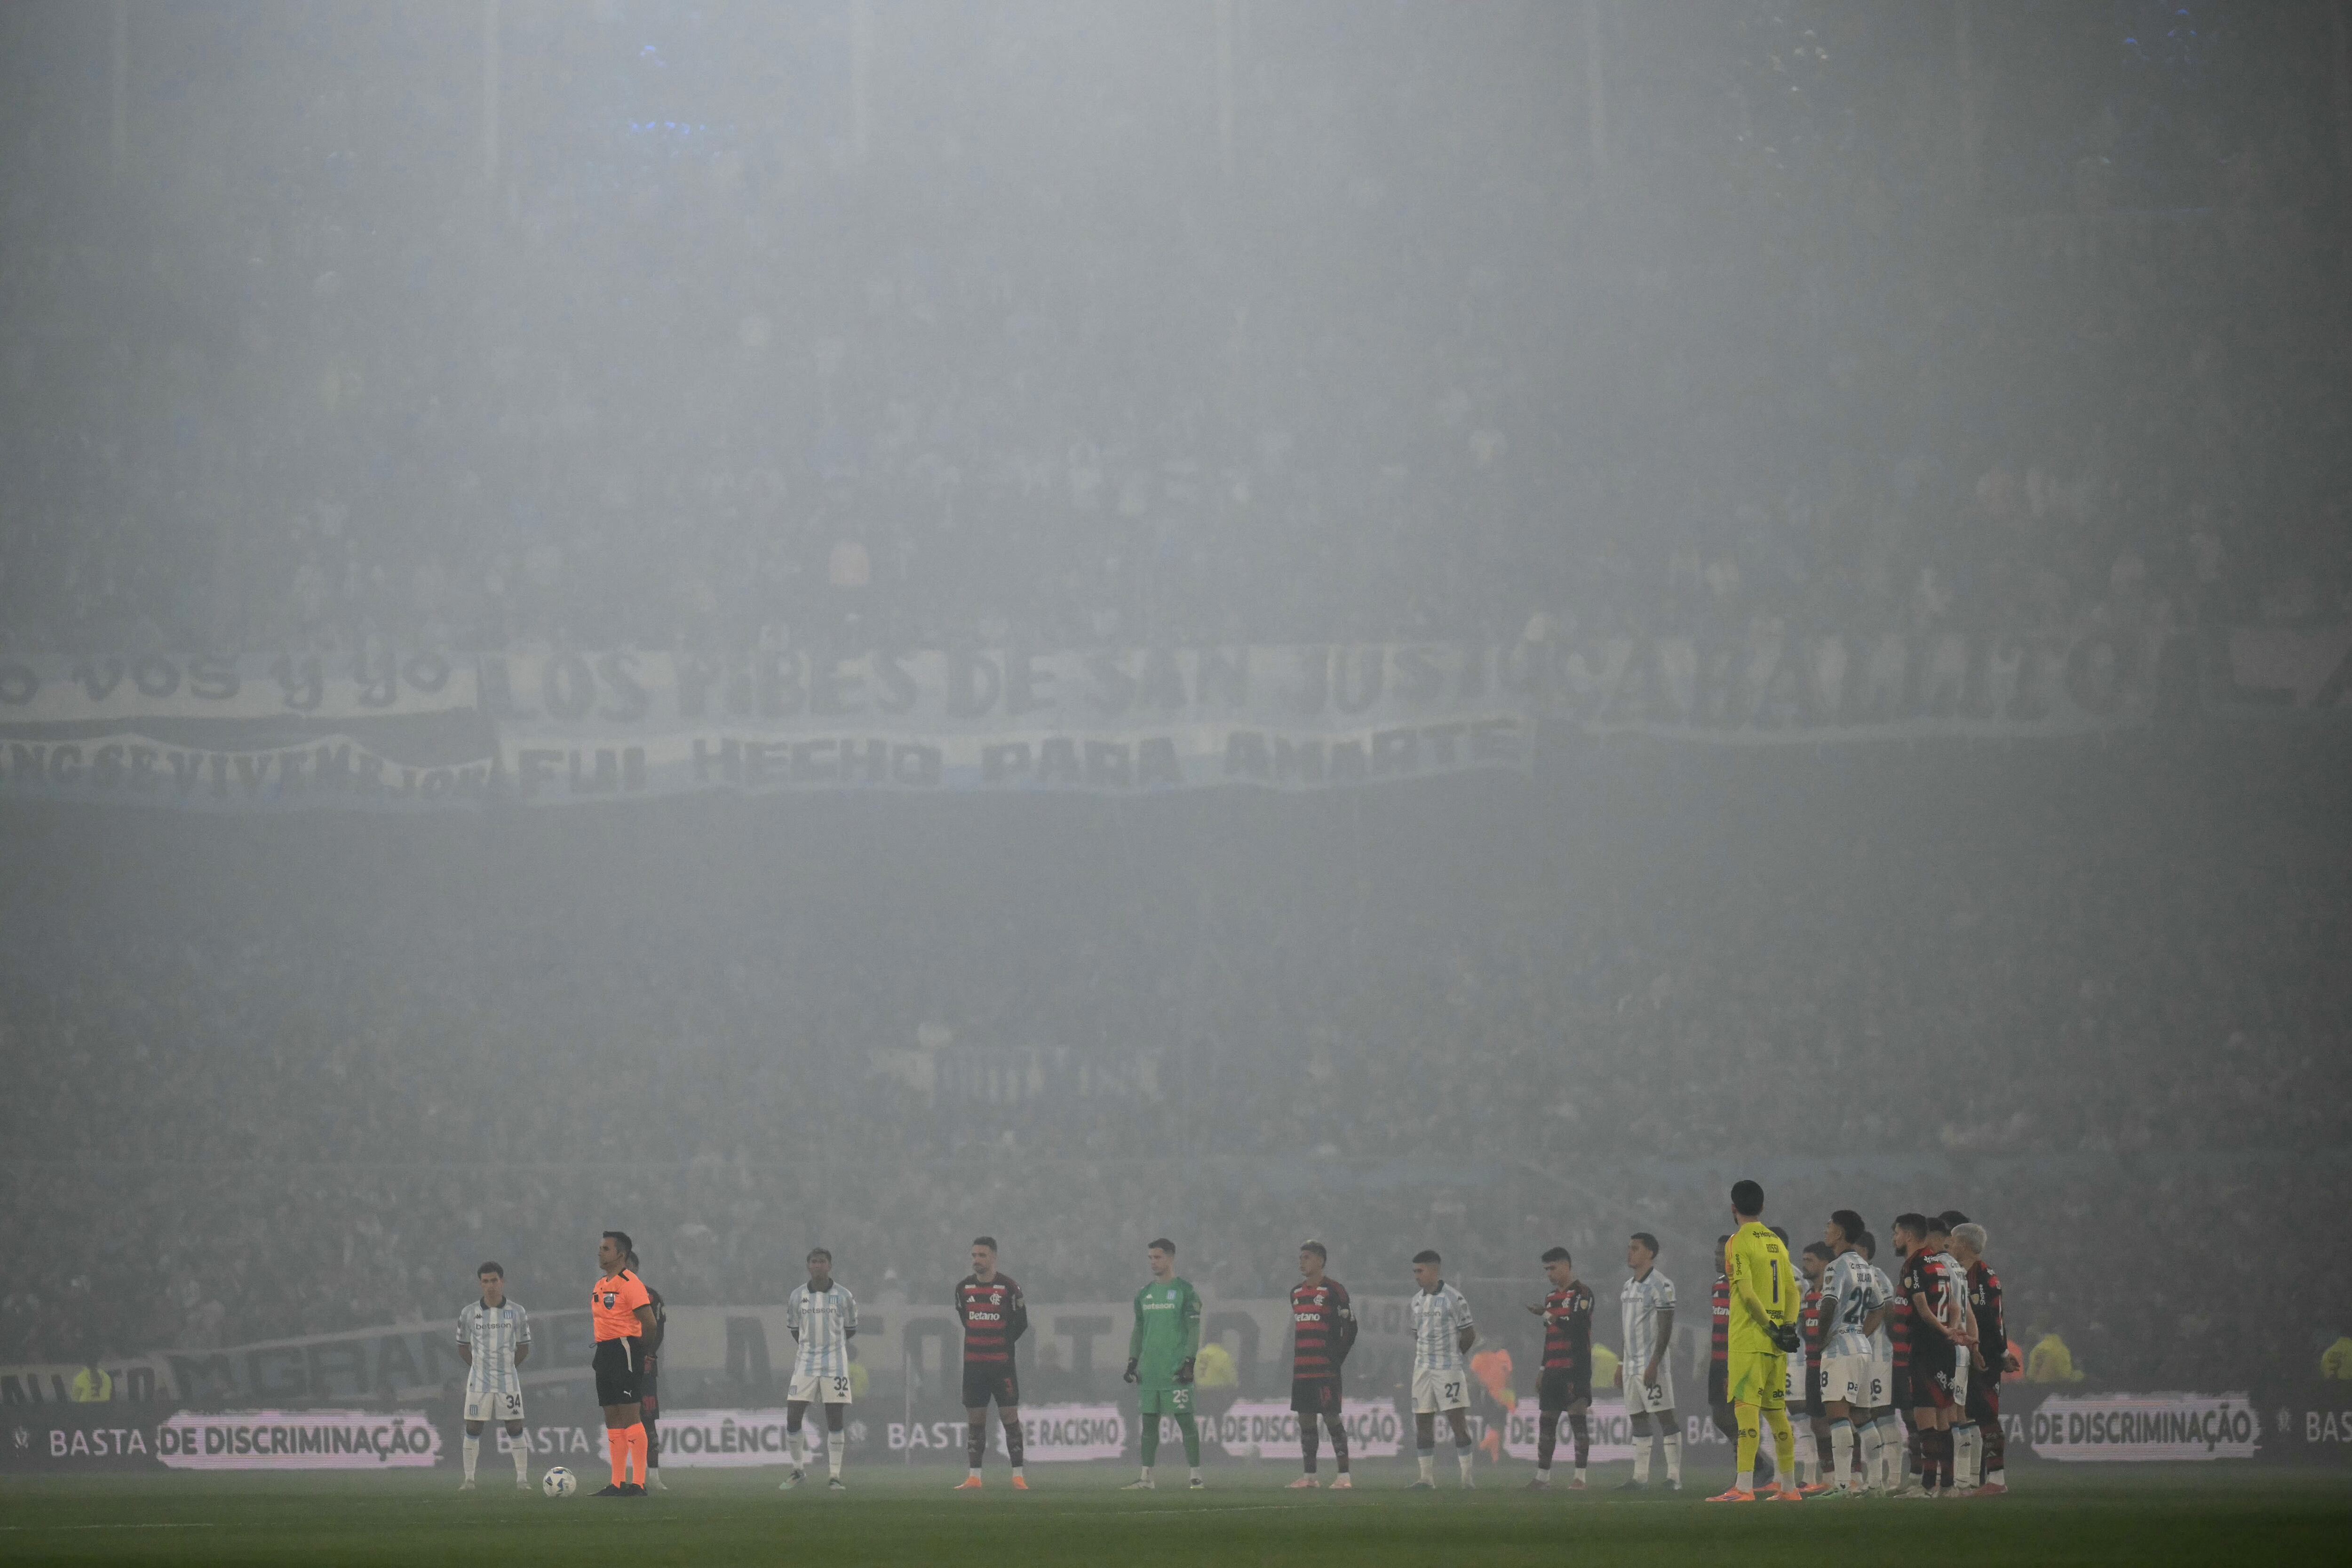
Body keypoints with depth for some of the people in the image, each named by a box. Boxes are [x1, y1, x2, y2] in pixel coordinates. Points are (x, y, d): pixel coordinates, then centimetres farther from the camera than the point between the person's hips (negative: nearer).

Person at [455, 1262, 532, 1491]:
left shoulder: (517, 1312, 1)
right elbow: (463, 1348, 11)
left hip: (508, 1379, 0)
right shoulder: (469, 1313, 1)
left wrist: (507, 1367, 7)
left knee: (515, 1429, -2)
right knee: (473, 1429, -1)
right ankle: (469, 1479, 5)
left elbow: (523, 1348, 10)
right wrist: (480, 1366, 6)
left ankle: (522, 1478, 2)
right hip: (479, 1381, 0)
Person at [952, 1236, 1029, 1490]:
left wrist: (1002, 1344, 3)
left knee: (1010, 1416, -6)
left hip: (1002, 1363, -4)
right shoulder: (963, 1287, 6)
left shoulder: (1008, 1287, -5)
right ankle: (974, 1477, 8)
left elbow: (1021, 1323, 1)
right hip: (973, 1363, 4)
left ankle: (1018, 1476, -4)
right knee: (975, 1420, 5)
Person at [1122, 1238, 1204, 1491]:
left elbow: (1194, 1329, -5)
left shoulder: (1185, 1290, -2)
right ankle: (1146, 1477, 9)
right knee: (1149, 1422, 6)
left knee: (1186, 1421, -6)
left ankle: (1196, 1476, -4)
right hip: (1149, 1370, 6)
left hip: (1176, 1370, -6)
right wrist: (1133, 1361, 13)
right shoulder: (1144, 1294, 16)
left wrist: (1189, 1361, -13)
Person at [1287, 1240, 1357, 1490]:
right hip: (1301, 1368, 7)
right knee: (1305, 1418, 8)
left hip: (1325, 1367, -7)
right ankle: (1309, 1475, 13)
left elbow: (1350, 1328, -6)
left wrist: (1336, 1359, -9)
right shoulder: (1296, 1292, 16)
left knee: (1330, 1417, -9)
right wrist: (1297, 1361, 14)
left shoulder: (1333, 1290, -6)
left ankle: (1343, 1475, -7)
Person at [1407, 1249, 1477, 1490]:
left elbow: (1469, 1334, -4)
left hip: (1449, 1370, -7)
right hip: (1423, 1369, 7)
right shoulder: (1417, 1300, 13)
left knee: (1457, 1421, -8)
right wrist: (1418, 1363, 11)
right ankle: (1427, 1478, 10)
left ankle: (1467, 1477, -6)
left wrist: (1451, 1356, 5)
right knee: (1423, 1423, 5)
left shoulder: (1453, 1299, -8)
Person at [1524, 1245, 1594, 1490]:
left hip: (1576, 1366, -8)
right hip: (1554, 1368, 8)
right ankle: (1543, 1475, 11)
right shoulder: (1552, 1297, 19)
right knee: (1546, 1419, 7)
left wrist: (1547, 1315, -17)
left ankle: (1580, 1476, -8)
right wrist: (1542, 1370, 22)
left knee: (1577, 1417, -9)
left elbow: (1577, 1324, -20)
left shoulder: (1582, 1293, -6)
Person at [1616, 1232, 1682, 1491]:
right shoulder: (1629, 1287, 16)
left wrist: (1654, 1363, -21)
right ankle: (1640, 1477, 13)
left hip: (1652, 1363, -9)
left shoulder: (1659, 1285, -11)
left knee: (1665, 1417, -8)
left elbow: (1665, 1329, -15)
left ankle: (1674, 1476, -9)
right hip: (1632, 1363, 9)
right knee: (1638, 1420, 9)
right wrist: (1621, 1364, 19)